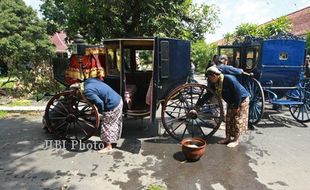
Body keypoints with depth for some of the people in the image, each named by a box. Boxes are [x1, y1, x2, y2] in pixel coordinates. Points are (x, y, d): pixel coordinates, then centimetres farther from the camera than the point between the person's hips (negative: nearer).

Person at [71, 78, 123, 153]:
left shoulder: (87, 92, -20)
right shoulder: (89, 81, 5)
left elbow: (99, 103, -24)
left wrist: (101, 111, -4)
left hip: (113, 106, -9)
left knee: (107, 125, 5)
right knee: (113, 124, 23)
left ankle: (108, 147, 18)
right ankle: (110, 140, 40)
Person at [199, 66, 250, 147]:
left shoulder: (229, 79, -32)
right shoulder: (214, 83, -9)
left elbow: (238, 93, -28)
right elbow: (208, 94, -3)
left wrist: (237, 106, -21)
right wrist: (198, 104, -8)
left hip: (242, 100, -7)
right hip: (231, 102, 8)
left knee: (237, 120, -3)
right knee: (228, 119, 8)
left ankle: (236, 140, 8)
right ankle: (228, 137, 19)